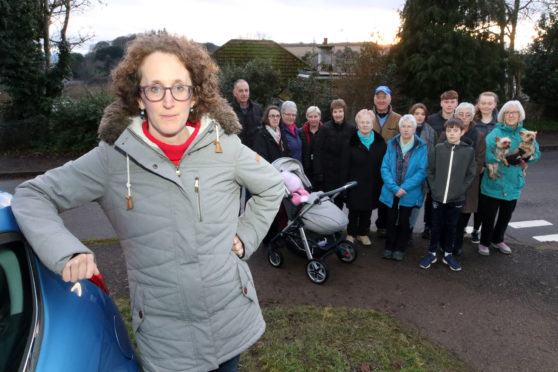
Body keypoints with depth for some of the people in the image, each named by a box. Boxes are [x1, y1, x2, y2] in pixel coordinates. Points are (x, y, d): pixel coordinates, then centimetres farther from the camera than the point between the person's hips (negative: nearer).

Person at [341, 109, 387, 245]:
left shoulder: (380, 142, 5)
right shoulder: (351, 142, -4)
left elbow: (384, 163, 7)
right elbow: (346, 165, -4)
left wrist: (382, 182, 2)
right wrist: (346, 183, -8)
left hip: (372, 184, 3)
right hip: (356, 184, -3)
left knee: (367, 210, 12)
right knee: (354, 210, 4)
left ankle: (363, 233, 30)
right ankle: (351, 234, 22)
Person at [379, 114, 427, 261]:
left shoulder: (421, 147, -5)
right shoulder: (392, 145, 0)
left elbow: (422, 171, -9)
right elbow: (385, 168, -4)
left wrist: (405, 188, -17)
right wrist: (394, 187, -16)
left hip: (409, 193, -1)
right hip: (391, 192, 2)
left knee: (404, 221, 8)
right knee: (391, 220, 10)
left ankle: (400, 249, 25)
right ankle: (389, 247, 26)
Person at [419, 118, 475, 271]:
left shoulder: (469, 151, -2)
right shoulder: (438, 148, -2)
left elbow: (470, 174, 2)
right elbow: (430, 170, 3)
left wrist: (461, 189, -5)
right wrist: (434, 187, -4)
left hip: (457, 199, 0)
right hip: (438, 197, 0)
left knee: (451, 227, 12)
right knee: (436, 226, 11)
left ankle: (448, 254, 28)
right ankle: (432, 253, 25)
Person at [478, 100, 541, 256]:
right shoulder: (495, 133, -11)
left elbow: (537, 153, 4)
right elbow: (484, 154, -22)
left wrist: (527, 156, -17)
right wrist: (504, 159, -31)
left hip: (513, 184, 5)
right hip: (493, 183, -5)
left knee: (506, 216, 19)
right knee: (489, 215, 4)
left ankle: (497, 240, 40)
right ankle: (484, 242, 24)